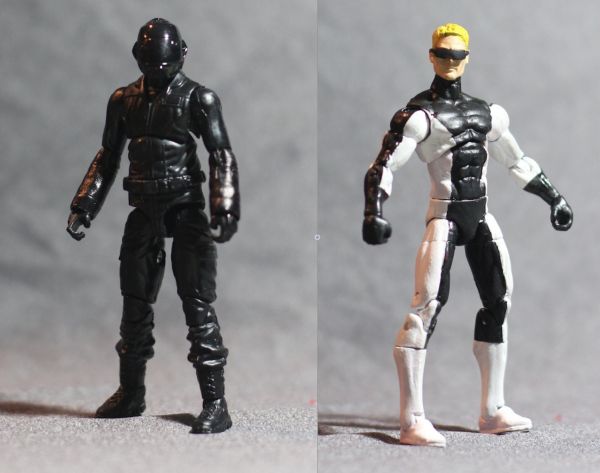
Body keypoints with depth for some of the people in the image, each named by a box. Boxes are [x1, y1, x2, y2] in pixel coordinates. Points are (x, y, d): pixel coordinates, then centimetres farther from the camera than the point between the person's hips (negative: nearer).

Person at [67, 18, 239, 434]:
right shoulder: (124, 100, 8)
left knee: (197, 303, -9)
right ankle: (131, 394, 25)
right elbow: (108, 157, 16)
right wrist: (84, 207, 10)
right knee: (135, 302, 11)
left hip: (186, 209, -5)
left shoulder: (198, 99, -5)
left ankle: (215, 404, -8)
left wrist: (225, 210, -18)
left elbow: (222, 156, -8)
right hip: (145, 211, 5)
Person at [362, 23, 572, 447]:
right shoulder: (420, 114, -6)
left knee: (499, 302, 8)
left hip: (480, 216, 7)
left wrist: (553, 196, 24)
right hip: (446, 215, -7)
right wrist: (374, 212, -29)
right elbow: (384, 165, -14)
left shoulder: (486, 113, 14)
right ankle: (413, 422, -15)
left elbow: (517, 162, 25)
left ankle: (494, 411, 20)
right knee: (429, 304, -17)